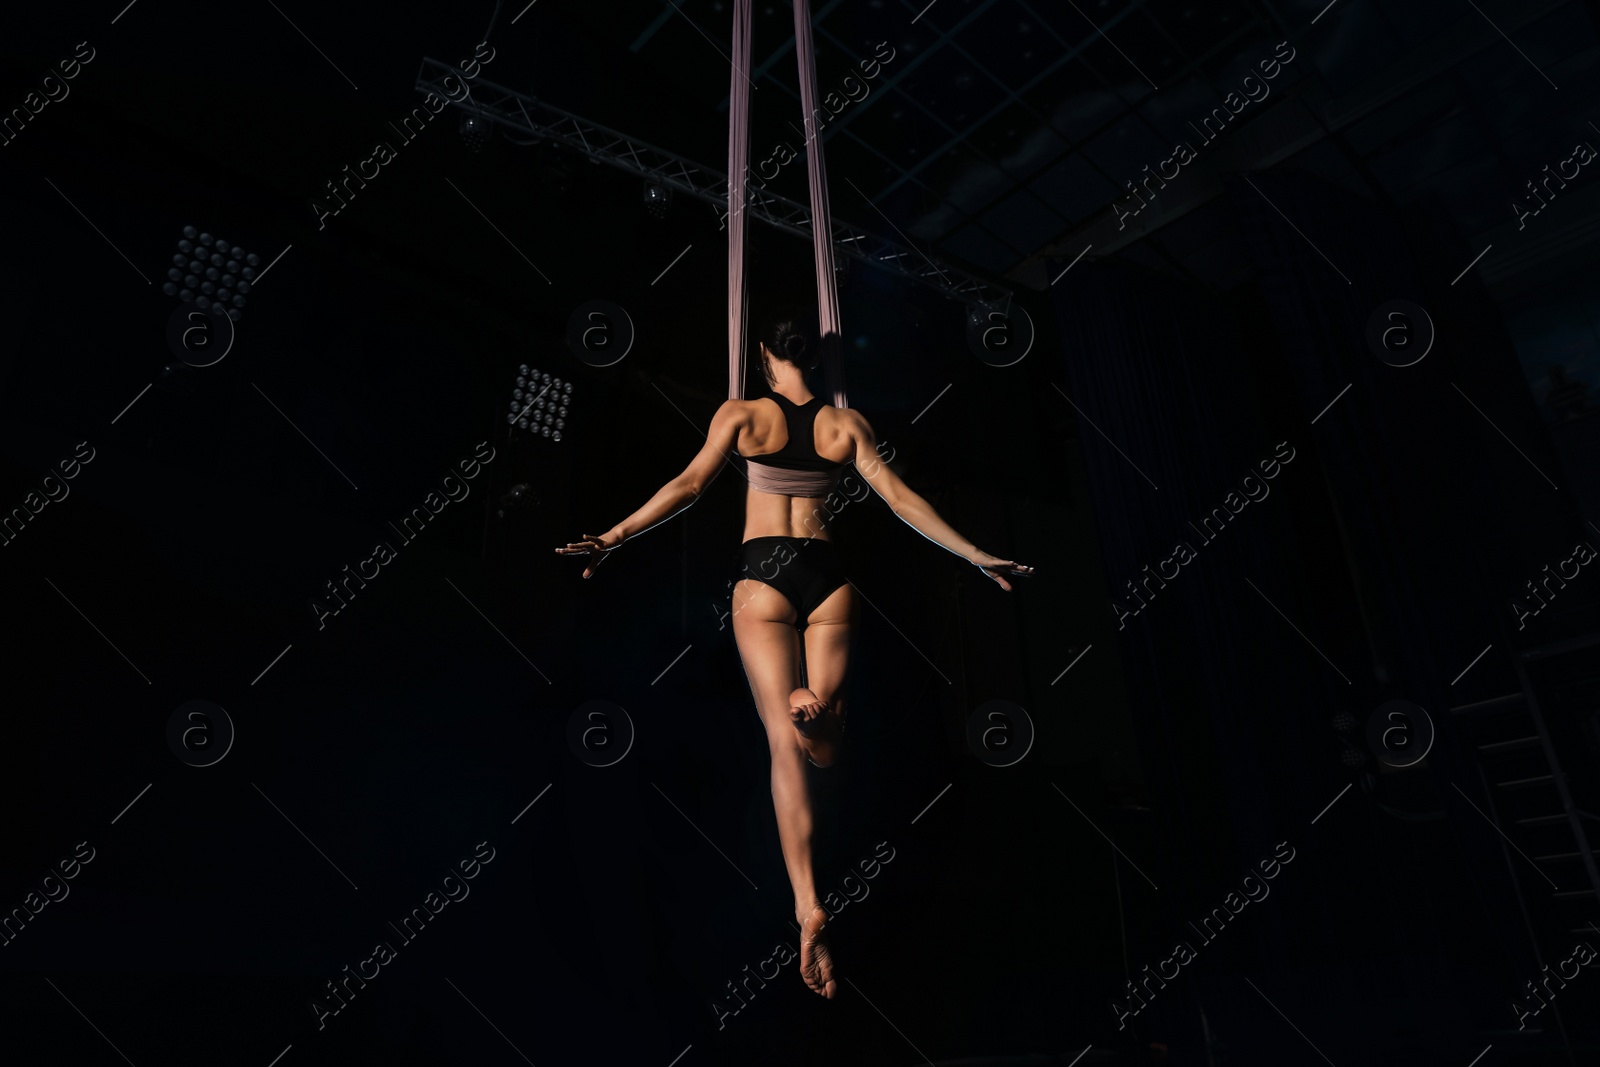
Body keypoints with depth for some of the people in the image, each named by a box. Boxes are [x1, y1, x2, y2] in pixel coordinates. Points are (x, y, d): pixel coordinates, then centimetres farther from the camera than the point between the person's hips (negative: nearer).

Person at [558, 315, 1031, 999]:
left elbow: (690, 485, -4)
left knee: (785, 743, -7)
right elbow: (898, 498, 4)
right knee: (826, 752, 9)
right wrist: (976, 556, 9)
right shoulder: (846, 424, 8)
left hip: (762, 574, -2)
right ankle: (819, 703, -29)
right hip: (827, 577, 2)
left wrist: (613, 537, -2)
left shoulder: (741, 414, 2)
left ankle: (808, 906, -22)